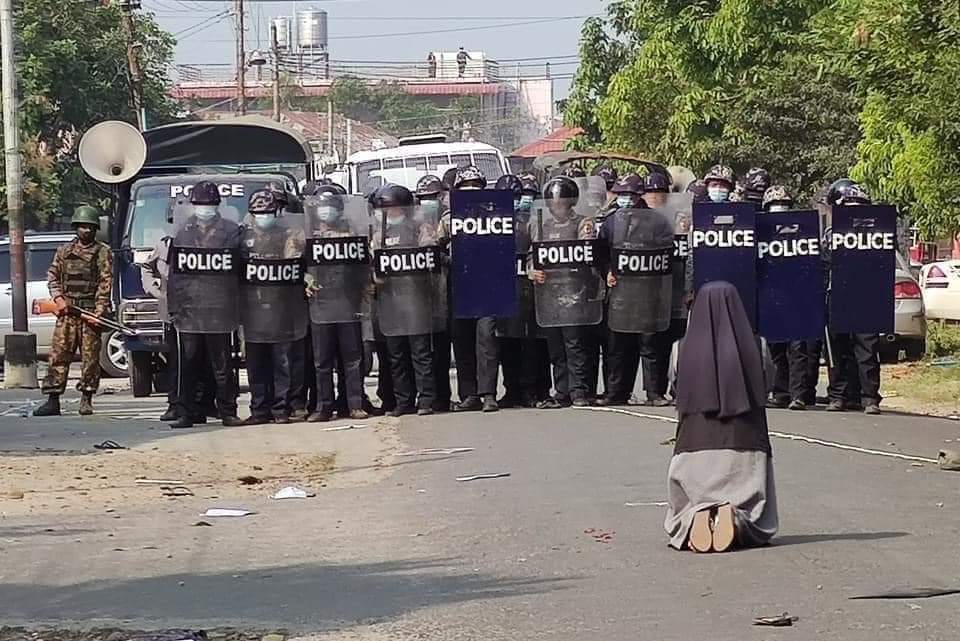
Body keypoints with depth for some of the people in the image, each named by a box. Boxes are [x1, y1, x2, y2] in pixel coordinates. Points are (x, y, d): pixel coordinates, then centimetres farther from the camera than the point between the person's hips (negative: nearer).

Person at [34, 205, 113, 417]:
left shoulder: (102, 253, 4)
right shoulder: (64, 251, 14)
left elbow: (105, 283, -2)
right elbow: (53, 276, 15)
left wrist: (99, 311, -11)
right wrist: (58, 298, -3)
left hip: (91, 311, -2)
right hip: (67, 311, 2)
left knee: (90, 356, -1)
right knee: (59, 354, -3)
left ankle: (86, 400, 8)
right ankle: (53, 401, -3)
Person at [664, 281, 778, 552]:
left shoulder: (683, 349, -3)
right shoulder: (755, 347, -3)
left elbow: (675, 391, 9)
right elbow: (766, 388, 10)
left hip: (695, 448, 0)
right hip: (745, 447, 0)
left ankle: (694, 520, -20)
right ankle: (736, 519, -22)